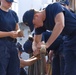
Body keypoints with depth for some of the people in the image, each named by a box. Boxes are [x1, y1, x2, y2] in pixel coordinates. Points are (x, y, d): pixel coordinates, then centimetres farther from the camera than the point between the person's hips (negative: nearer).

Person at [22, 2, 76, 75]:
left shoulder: (54, 7, -21)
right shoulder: (41, 25, 0)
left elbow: (60, 24, -36)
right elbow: (36, 41, 7)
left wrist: (47, 44, -36)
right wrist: (35, 47, -19)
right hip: (69, 38, 7)